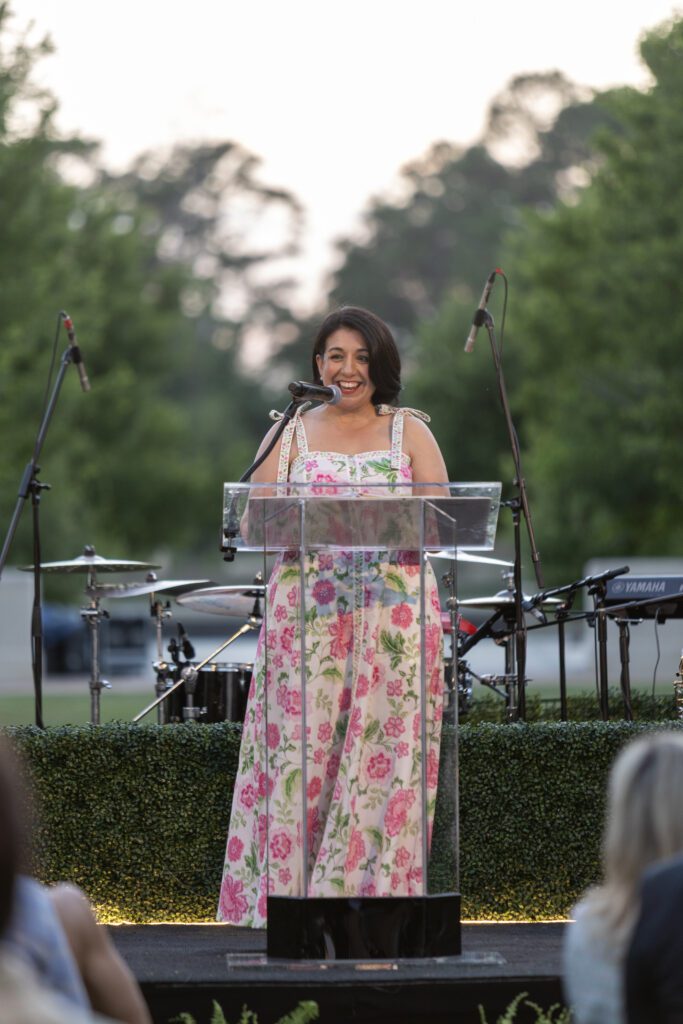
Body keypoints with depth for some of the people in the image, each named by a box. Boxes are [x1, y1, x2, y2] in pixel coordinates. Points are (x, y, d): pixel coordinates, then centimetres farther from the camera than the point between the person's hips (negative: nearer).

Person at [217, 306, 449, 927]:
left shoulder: (409, 432, 12)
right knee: (302, 750, -6)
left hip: (394, 614, 0)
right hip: (307, 613, 0)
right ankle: (291, 895, -4)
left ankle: (377, 894, -2)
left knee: (384, 756, -5)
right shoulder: (291, 433, 13)